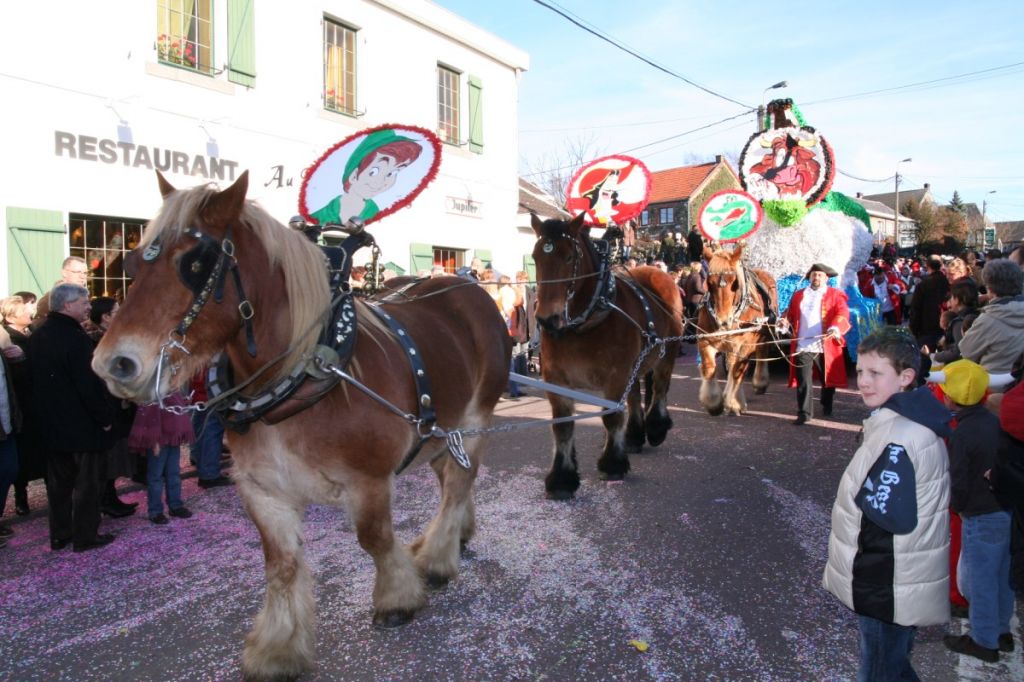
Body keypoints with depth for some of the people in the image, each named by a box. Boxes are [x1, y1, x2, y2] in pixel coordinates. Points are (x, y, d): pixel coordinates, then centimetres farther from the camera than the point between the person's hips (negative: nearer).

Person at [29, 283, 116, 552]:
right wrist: (105, 416, -14)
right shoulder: (75, 337, -20)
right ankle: (85, 536, 10)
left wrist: (46, 414, 21)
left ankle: (59, 535, 24)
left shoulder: (38, 336, 8)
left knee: (59, 481, 15)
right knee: (86, 481, 3)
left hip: (52, 422, 8)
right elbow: (89, 383, -23)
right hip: (82, 423, -8)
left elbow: (38, 379, 15)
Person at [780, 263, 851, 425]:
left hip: (826, 346, -1)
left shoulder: (835, 295, 5)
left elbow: (843, 313, -8)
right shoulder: (798, 295, 16)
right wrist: (785, 321, -7)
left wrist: (835, 327, -27)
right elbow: (791, 313, 17)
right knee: (803, 381, -4)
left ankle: (827, 407, 37)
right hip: (802, 346, 1)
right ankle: (804, 413, 1)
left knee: (828, 379, 15)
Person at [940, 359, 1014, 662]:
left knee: (980, 579, 7)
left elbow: (958, 482, -18)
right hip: (1008, 510, 8)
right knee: (1001, 575, 20)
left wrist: (958, 507, 2)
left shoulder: (962, 434, -22)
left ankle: (984, 641, 20)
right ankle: (1001, 630, 36)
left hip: (981, 517, -8)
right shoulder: (995, 421, 0)